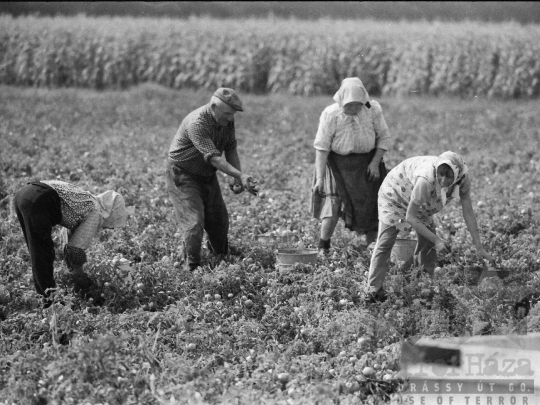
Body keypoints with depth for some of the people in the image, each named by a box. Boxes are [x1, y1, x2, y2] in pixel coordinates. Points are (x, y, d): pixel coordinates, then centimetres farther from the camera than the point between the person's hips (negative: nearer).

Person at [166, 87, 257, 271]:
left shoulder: (227, 120, -9)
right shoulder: (197, 123, -34)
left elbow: (231, 148, 0)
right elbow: (213, 157, -38)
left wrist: (237, 177, -14)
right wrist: (240, 176, -43)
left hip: (207, 174, 8)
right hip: (183, 174, -8)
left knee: (218, 216, 19)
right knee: (193, 220, -16)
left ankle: (221, 250, 46)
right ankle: (191, 266, -5)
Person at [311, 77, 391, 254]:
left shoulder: (373, 110, -13)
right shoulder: (330, 115, -20)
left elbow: (383, 138, 0)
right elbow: (321, 147, -16)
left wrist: (375, 162, -11)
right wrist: (319, 177, -20)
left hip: (366, 164, 3)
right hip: (338, 163, -2)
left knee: (371, 206, 3)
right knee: (333, 202, -16)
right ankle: (323, 249, -8)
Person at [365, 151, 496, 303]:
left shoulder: (464, 178, -29)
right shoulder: (426, 180, -45)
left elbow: (468, 213, -21)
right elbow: (410, 217, -35)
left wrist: (479, 248, -23)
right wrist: (436, 240, -37)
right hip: (395, 192, -6)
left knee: (428, 243, 2)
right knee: (385, 242, -14)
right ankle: (374, 290, -15)